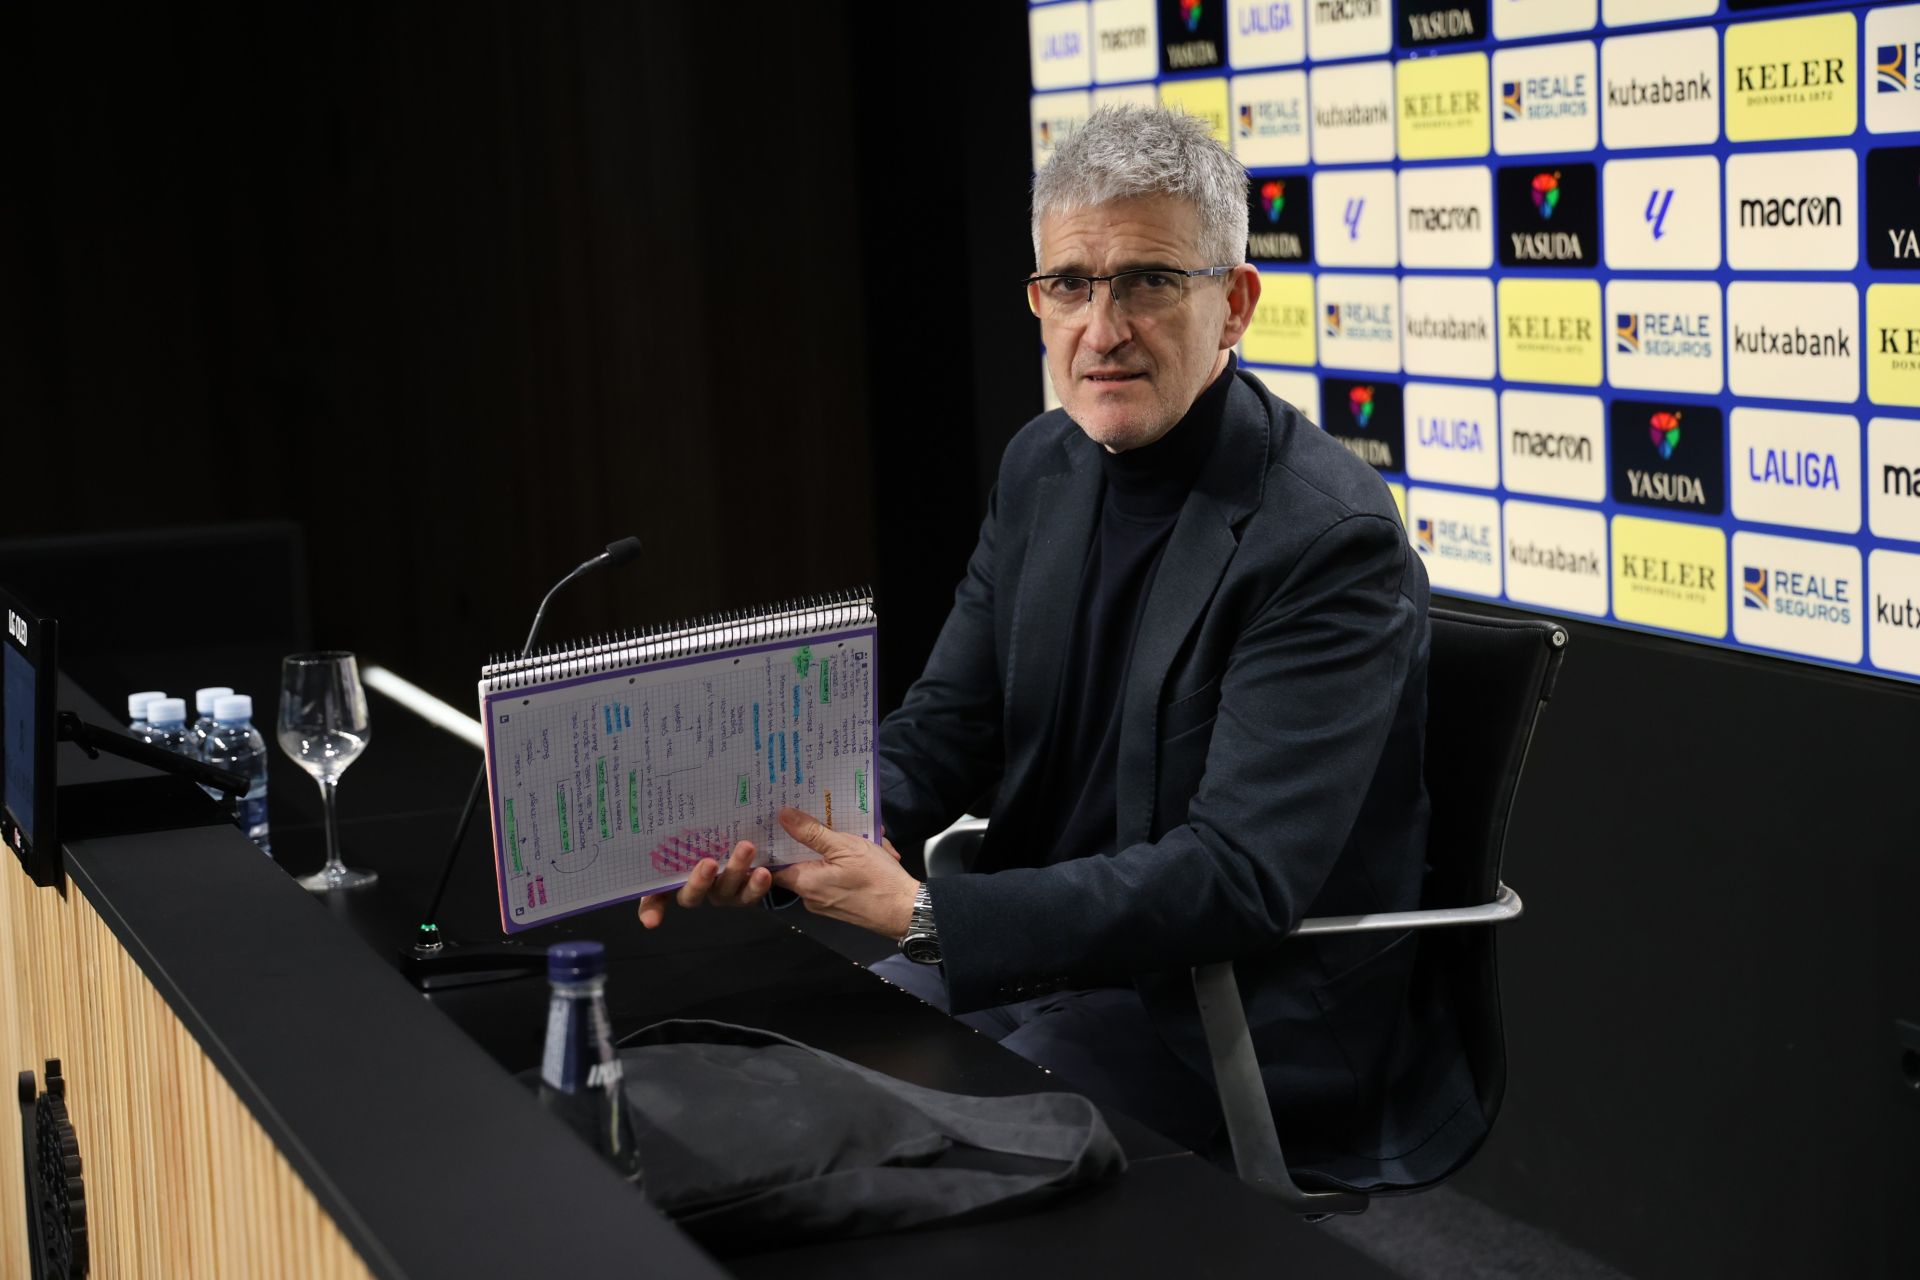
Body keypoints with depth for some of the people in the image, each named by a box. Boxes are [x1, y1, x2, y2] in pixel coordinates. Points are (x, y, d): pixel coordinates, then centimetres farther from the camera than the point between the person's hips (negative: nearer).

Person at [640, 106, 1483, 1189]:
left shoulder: (1332, 538, -22)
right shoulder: (1044, 465, 3)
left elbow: (1237, 877, -27)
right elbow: (947, 727, 5)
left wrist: (923, 914, -29)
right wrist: (795, 831, -17)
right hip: (1049, 950, 7)